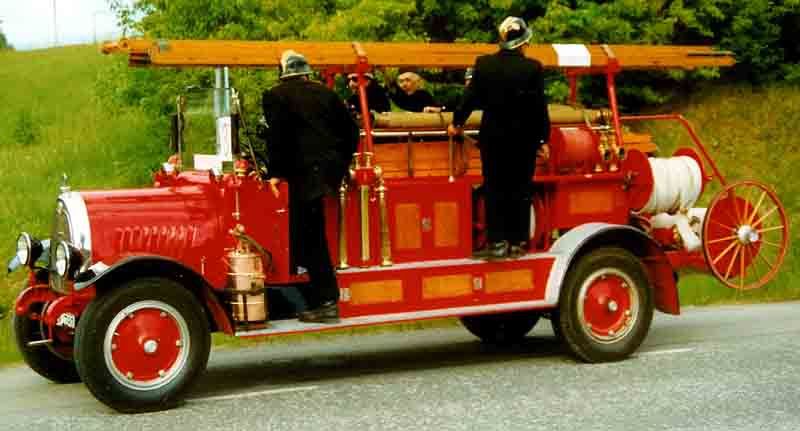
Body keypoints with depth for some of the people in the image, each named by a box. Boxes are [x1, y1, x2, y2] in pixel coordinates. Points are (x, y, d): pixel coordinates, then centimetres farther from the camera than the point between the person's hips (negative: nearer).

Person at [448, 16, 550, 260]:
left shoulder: (484, 64, -5)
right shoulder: (533, 68, -9)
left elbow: (471, 98, 1)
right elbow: (540, 106, -7)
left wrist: (457, 123, 16)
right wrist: (543, 138, 3)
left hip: (493, 137, 1)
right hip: (524, 138, -1)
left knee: (495, 189, 7)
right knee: (520, 190, 8)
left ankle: (497, 243, 4)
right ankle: (518, 243, 13)